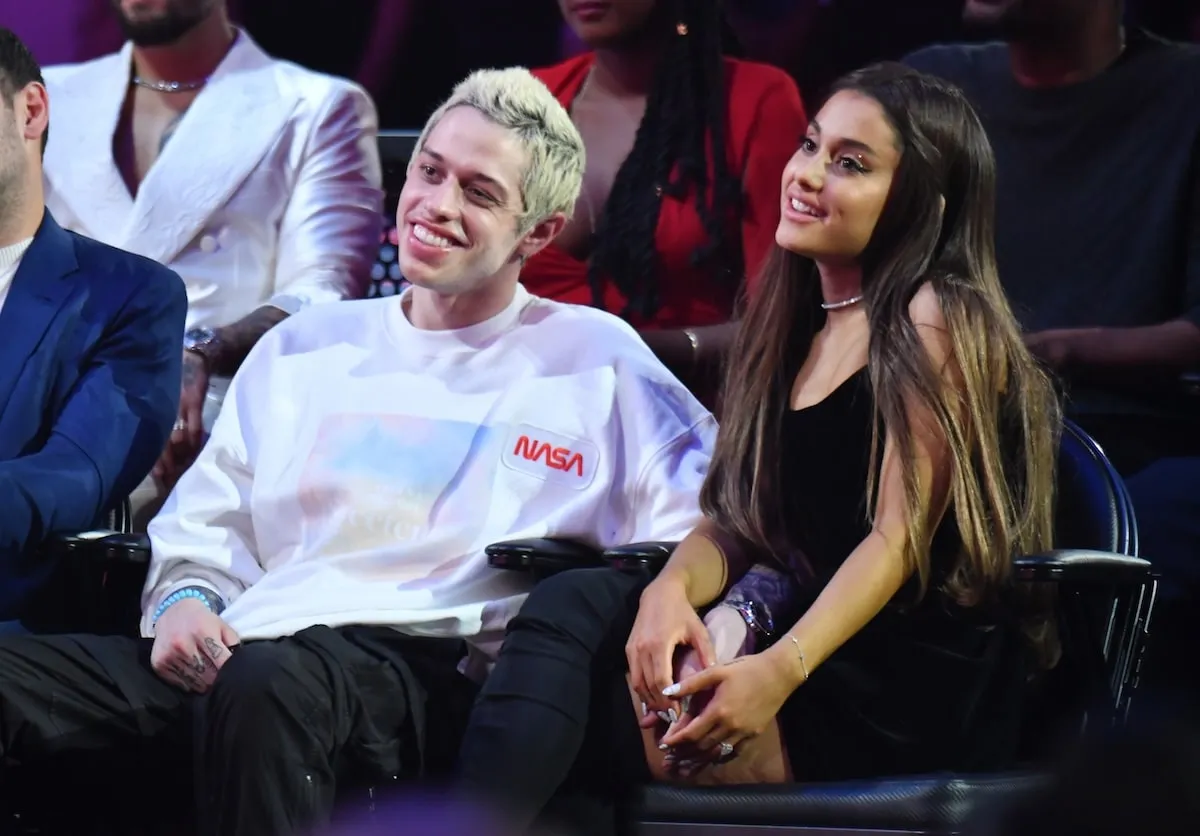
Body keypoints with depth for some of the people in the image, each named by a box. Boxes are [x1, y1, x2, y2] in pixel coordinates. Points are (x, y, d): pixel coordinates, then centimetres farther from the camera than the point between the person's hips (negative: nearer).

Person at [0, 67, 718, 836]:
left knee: (268, 681, -42)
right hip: (231, 651, 4)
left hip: (425, 668, -4)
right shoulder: (304, 348, 28)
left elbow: (695, 536, 8)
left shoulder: (596, 362, 16)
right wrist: (183, 599, 1)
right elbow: (203, 528, 24)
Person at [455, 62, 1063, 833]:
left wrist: (779, 674, -26)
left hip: (914, 694, -7)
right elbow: (737, 523, 13)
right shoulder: (798, 323, 17)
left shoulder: (939, 322, -7)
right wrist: (673, 588, -11)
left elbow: (901, 537, -14)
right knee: (575, 604, -16)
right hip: (814, 651, 7)